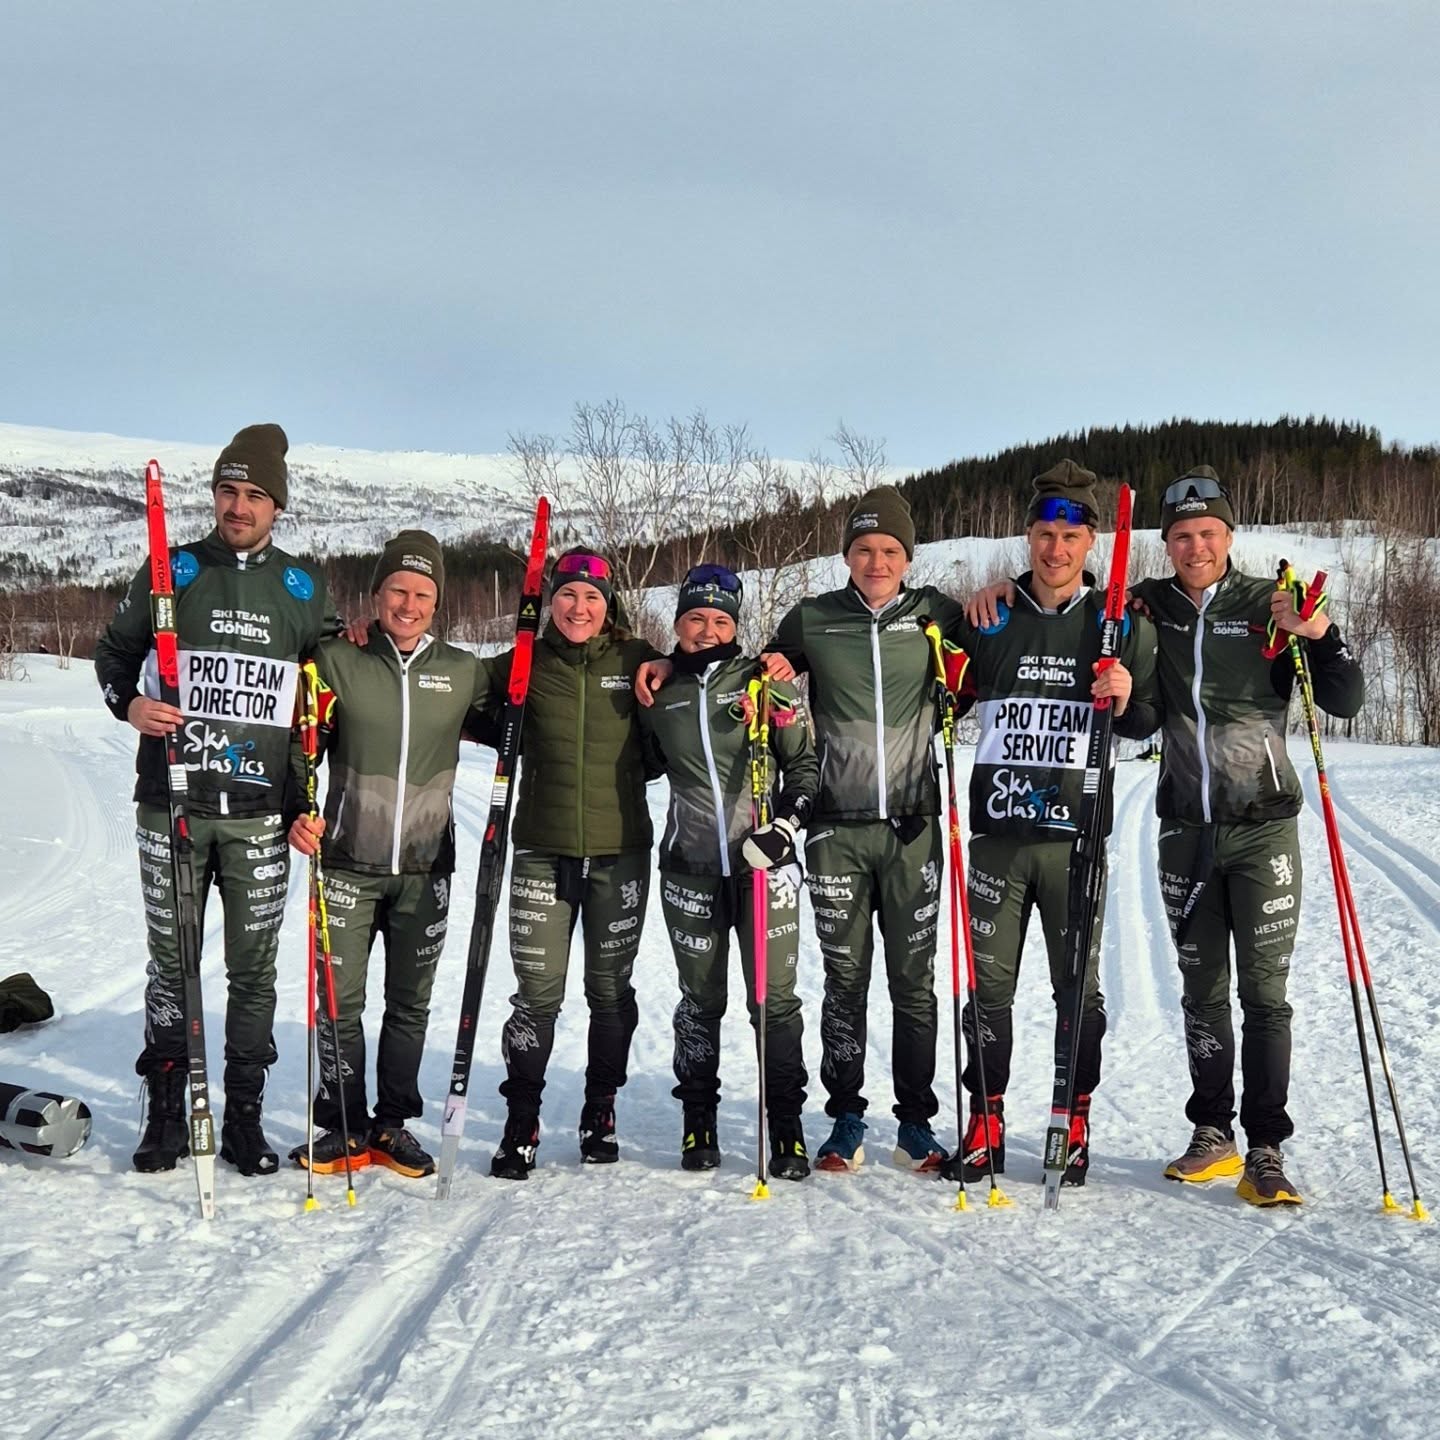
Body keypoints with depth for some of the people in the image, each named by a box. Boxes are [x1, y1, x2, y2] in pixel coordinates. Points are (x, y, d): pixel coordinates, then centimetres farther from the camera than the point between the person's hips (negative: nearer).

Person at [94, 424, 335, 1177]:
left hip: (260, 813, 1)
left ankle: (244, 1118, 15)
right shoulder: (171, 571, 4)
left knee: (254, 969, 5)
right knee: (171, 962, 5)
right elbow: (113, 650, 12)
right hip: (171, 805, -1)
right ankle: (166, 1113, 16)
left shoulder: (304, 588, 7)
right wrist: (128, 701, -11)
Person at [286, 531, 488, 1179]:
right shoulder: (336, 662, -2)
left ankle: (392, 1124, 24)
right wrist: (298, 814, -12)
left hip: (426, 868, 2)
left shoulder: (463, 671, 3)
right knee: (339, 1001, 0)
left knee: (410, 1003, 10)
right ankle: (342, 1126, 15)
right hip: (349, 862, -2)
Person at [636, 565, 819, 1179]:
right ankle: (698, 1122, 22)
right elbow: (642, 764, 25)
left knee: (775, 999, -2)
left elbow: (805, 763, 2)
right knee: (700, 1000, 8)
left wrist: (785, 823, -9)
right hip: (691, 868, 2)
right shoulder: (658, 692, 8)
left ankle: (786, 1128, 8)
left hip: (764, 863, -2)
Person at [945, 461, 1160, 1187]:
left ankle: (1074, 1126, 17)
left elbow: (1151, 722, 10)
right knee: (989, 984, 5)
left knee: (1079, 986, 4)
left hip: (1076, 834, -1)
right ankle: (985, 1127, 15)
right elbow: (947, 704, 16)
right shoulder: (988, 618, 7)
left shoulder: (1121, 624, 4)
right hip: (997, 832, 1)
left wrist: (1128, 703, -10)